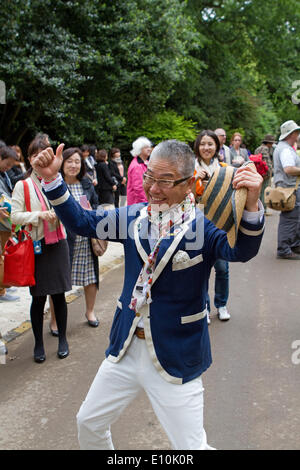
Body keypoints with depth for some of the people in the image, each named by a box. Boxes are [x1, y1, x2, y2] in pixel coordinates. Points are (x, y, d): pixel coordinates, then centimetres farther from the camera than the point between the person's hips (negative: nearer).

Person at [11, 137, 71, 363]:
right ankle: (38, 344, 19)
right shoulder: (23, 186, -3)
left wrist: (60, 212, -6)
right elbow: (15, 216, -8)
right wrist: (40, 215, -19)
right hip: (36, 246, -3)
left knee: (59, 294, 8)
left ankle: (63, 339, 24)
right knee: (39, 297, 3)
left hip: (58, 244, 3)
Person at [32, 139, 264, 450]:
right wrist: (52, 180, -5)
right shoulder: (134, 217, 1)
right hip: (126, 349, 6)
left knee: (191, 446, 4)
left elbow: (240, 251, -32)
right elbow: (81, 222, 7)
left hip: (177, 357, -5)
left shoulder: (203, 225, -15)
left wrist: (250, 207, -51)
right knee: (88, 423, 22)